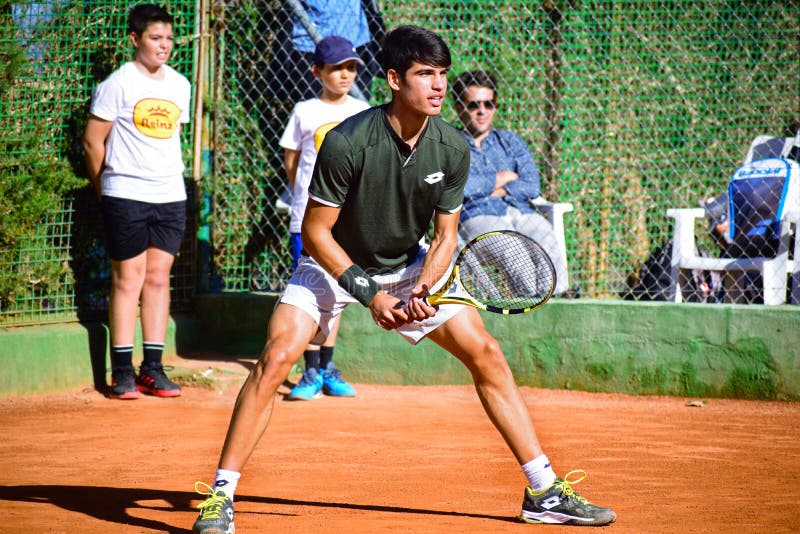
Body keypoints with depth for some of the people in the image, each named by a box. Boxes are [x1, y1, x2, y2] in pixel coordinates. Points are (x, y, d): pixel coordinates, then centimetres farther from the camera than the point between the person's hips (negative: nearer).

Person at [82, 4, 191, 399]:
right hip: (126, 197, -5)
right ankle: (122, 372, 1)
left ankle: (152, 368, 10)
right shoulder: (119, 84, -6)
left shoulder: (180, 85, 11)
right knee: (128, 278, -4)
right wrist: (106, 189, 5)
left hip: (171, 196, 5)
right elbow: (93, 141, -2)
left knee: (158, 278, 5)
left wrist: (166, 178, 14)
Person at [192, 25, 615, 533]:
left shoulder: (453, 148, -15)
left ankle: (545, 492, 4)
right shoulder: (347, 142, -27)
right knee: (277, 358, -23)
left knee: (486, 353, -5)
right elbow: (316, 231, -19)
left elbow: (446, 235, -4)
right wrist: (368, 292, -25)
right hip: (334, 264, -4)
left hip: (411, 265, 4)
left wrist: (423, 289, -22)